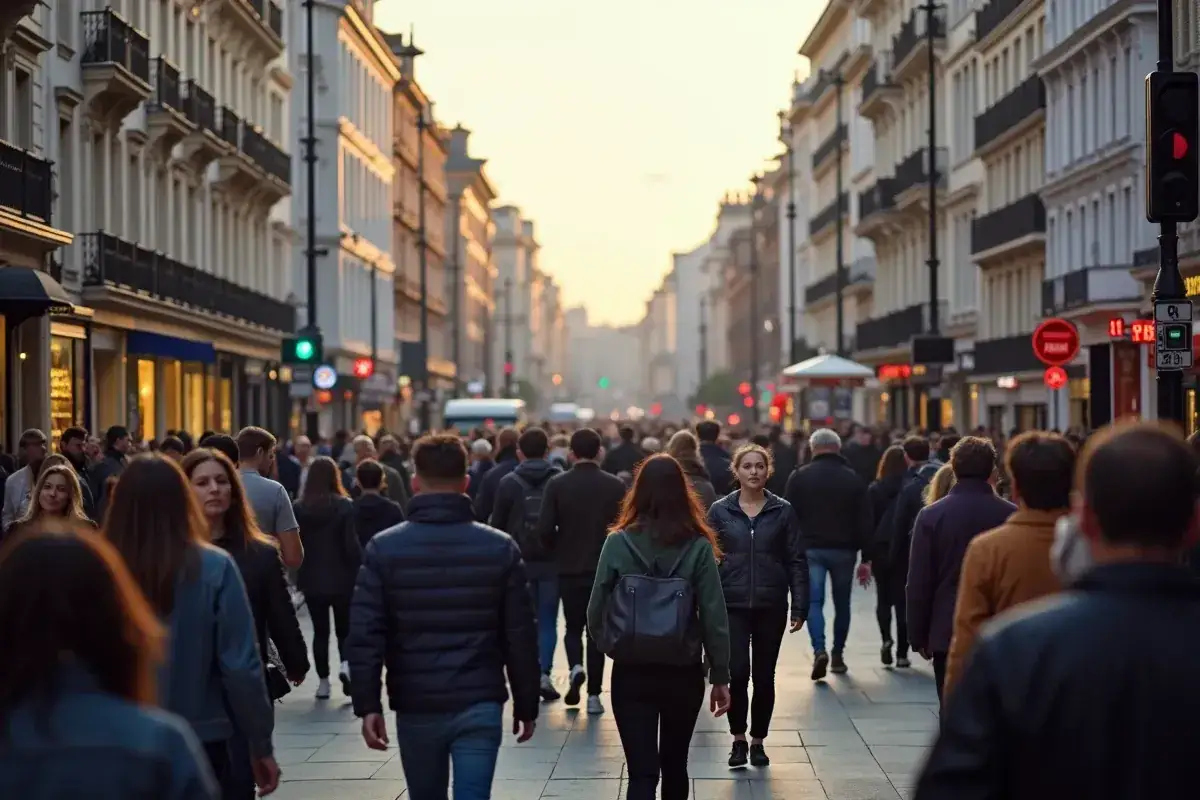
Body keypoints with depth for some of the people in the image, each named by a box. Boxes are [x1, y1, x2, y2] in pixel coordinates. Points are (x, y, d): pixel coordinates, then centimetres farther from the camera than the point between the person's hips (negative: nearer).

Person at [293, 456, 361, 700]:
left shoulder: (299, 507, -3)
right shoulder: (345, 506, -11)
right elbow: (352, 545, -12)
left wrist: (299, 573, 11)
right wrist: (361, 571, -1)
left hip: (312, 580, 2)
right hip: (341, 579, -2)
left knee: (320, 631, 11)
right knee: (344, 628, 11)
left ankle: (323, 681, 10)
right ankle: (345, 664, -14)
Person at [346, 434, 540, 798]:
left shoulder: (383, 549, -1)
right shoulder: (500, 548, 0)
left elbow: (365, 634, -7)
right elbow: (521, 636, 0)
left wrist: (367, 704, -5)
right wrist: (527, 705, 9)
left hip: (415, 708, 1)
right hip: (480, 707, -1)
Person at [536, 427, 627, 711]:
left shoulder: (557, 485, -6)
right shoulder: (615, 486, -5)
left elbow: (544, 530, -10)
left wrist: (559, 552, 9)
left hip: (569, 568, 0)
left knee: (573, 627, 16)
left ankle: (576, 667, -12)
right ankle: (594, 694, 6)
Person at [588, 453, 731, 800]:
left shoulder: (618, 541, -7)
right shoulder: (698, 546, -7)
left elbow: (596, 609, -4)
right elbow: (714, 616, -7)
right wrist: (720, 677, 1)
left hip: (631, 672, -1)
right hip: (684, 673, 1)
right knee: (674, 762, 21)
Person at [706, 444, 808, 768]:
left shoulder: (783, 511, 2)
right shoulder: (720, 511, 2)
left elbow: (796, 561, 2)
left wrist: (800, 607, -4)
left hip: (771, 606, 1)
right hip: (732, 605, -1)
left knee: (764, 676, 7)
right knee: (737, 674, -10)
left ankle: (758, 741, 22)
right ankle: (738, 739, 9)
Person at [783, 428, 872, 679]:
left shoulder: (799, 477, 1)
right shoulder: (853, 479, 3)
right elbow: (864, 522, 1)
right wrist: (866, 559, 4)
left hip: (811, 549, -1)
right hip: (844, 550, 1)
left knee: (813, 602, -3)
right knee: (842, 604, 14)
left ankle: (819, 651, -22)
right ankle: (838, 656, 20)